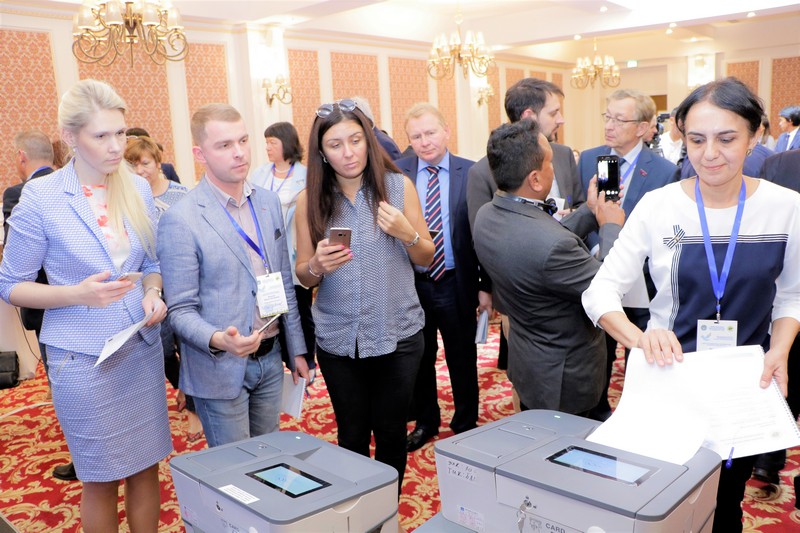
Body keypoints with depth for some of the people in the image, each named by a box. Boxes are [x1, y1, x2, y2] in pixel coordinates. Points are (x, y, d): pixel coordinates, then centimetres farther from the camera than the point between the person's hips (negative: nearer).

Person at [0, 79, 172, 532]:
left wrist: (153, 294, -10)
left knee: (146, 466, 13)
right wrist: (77, 294, -20)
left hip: (143, 347, 4)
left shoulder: (139, 188, 1)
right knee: (101, 479, 10)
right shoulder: (40, 197, -10)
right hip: (83, 357, -4)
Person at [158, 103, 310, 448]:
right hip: (221, 368, -5)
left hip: (270, 359, 5)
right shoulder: (180, 219, -15)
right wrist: (218, 340, -31)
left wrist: (296, 349, 11)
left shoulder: (269, 202, 4)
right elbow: (180, 310, -12)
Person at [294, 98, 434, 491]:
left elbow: (426, 259, 2)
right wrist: (317, 265, -19)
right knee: (352, 437, 14)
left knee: (391, 434, 11)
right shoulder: (310, 199, -3)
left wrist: (408, 233, -18)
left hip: (398, 334, 0)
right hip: (338, 339, 1)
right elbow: (303, 275, 4)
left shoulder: (399, 186, -4)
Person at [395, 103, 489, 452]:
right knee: (419, 358, 16)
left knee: (463, 358, 13)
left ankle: (466, 423, 34)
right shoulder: (398, 173, -1)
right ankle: (425, 421, 38)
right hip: (411, 283, 2)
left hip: (457, 283, -1)